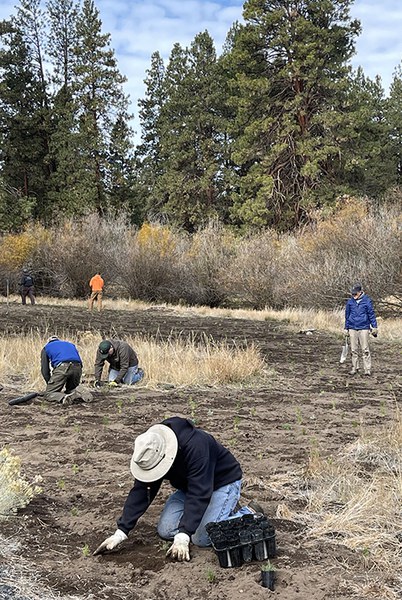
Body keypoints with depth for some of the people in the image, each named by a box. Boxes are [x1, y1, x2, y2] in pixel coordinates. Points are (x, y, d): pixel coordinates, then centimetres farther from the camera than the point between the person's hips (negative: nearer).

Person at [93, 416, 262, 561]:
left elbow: (198, 493, -39)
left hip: (223, 481, -7)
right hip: (189, 485, 8)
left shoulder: (196, 446, -38)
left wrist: (183, 536, -43)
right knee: (165, 530, -4)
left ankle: (250, 515, 1)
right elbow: (141, 491, -13)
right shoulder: (151, 453, -16)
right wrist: (121, 531, -19)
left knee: (202, 537, -22)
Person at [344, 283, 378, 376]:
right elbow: (347, 315, 15)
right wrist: (346, 328, 15)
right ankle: (354, 368, 17)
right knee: (353, 350, 8)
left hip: (364, 328, -3)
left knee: (365, 349, -4)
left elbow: (371, 314, 2)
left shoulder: (367, 301, -3)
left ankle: (367, 369, 0)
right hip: (352, 328, 3)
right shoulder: (350, 302, 6)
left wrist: (374, 327, 0)